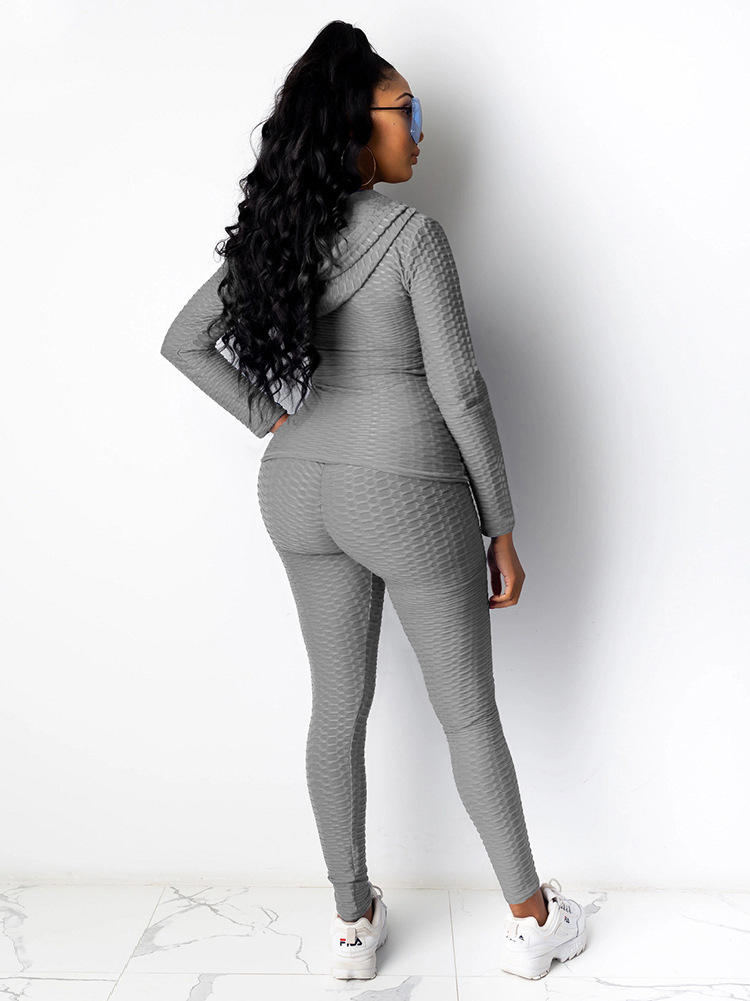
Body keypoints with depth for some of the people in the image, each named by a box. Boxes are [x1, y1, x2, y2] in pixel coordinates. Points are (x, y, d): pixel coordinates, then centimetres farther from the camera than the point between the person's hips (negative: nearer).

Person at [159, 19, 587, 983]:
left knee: (338, 707, 16)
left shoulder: (275, 230, 6)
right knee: (468, 711, 11)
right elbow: (458, 390, -14)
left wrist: (272, 421, 8)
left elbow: (183, 342, 11)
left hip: (301, 491, 6)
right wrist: (502, 529, -6)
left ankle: (353, 922, 32)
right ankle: (530, 918, 30)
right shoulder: (412, 232, -12)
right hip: (409, 494, -5)